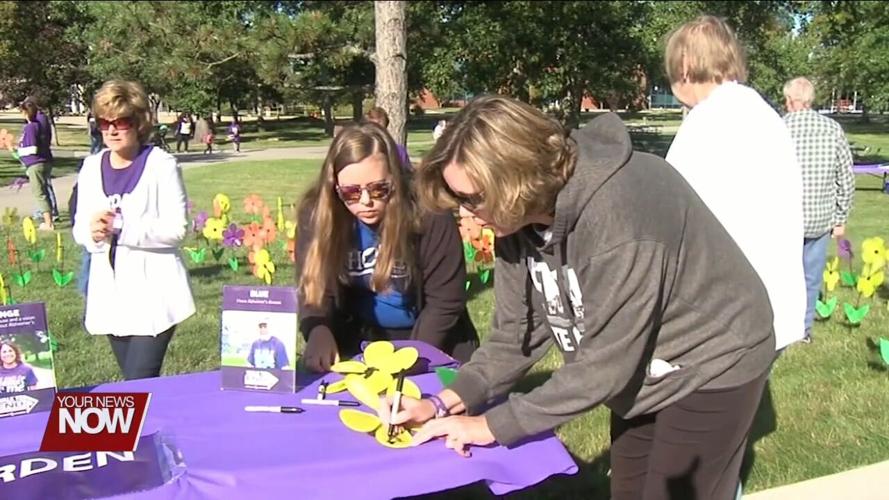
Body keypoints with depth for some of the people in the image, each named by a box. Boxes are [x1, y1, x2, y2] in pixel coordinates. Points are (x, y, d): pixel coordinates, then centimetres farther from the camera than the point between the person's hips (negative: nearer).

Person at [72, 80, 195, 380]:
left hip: (154, 292, -5)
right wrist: (92, 232, -12)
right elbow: (79, 228, 11)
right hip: (110, 292, 5)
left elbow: (176, 230, -14)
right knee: (133, 382, 16)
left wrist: (121, 227, -22)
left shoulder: (162, 165, -9)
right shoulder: (92, 168, 7)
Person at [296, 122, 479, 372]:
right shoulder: (317, 213, -15)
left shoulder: (428, 214, -23)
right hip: (361, 338, 3)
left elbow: (445, 300, -17)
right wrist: (319, 331, -32)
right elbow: (316, 287, -12)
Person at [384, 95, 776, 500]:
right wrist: (448, 401, -18)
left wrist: (494, 425, -25)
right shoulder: (519, 216, -12)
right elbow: (516, 331, -6)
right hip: (640, 371, 7)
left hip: (711, 366, -7)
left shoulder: (619, 215, -37)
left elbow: (605, 362, -32)